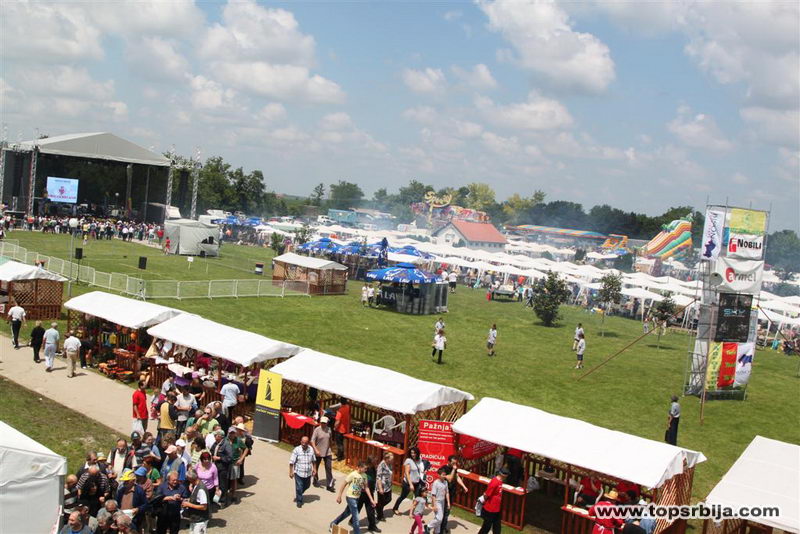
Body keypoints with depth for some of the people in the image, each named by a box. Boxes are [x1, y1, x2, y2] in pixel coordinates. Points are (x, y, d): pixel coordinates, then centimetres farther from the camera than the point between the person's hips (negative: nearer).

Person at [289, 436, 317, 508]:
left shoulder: (311, 449, -3)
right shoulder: (297, 450, -14)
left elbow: (314, 460, 11)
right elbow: (291, 462, -10)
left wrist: (314, 469, 10)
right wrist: (291, 472, -11)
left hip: (308, 473, 4)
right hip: (298, 473, -4)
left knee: (306, 486, 19)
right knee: (299, 487, -1)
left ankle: (298, 495, 46)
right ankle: (299, 501, 18)